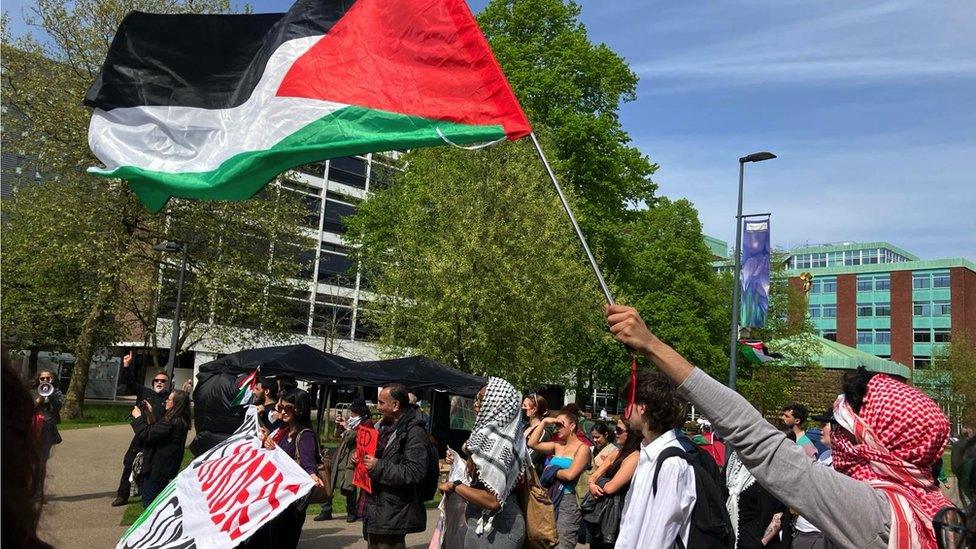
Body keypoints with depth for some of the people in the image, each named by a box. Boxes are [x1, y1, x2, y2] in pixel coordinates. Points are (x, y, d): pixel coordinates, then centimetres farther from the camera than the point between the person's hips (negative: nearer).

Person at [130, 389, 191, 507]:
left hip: (157, 469, -10)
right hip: (165, 467, 10)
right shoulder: (180, 421, 5)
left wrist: (138, 417, -11)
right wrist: (151, 412, 12)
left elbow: (146, 434, -24)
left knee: (148, 502, 2)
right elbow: (158, 429, 17)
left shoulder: (171, 422, -26)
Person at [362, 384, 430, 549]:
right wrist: (362, 458, 6)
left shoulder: (414, 431, -16)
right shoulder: (385, 426, 11)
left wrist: (378, 467, -22)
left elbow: (414, 473, -25)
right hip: (375, 510, 9)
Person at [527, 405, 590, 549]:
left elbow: (570, 474, -19)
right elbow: (532, 443, 4)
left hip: (567, 501, -7)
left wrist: (551, 471, -3)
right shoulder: (558, 445, 10)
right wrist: (544, 422, 2)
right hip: (550, 498, 7)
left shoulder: (582, 448, -7)